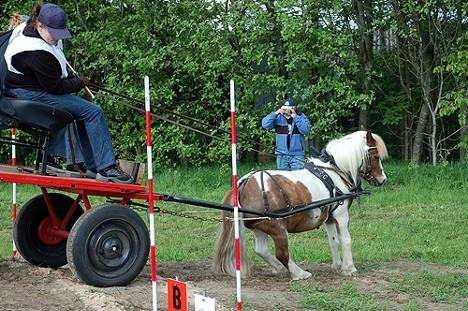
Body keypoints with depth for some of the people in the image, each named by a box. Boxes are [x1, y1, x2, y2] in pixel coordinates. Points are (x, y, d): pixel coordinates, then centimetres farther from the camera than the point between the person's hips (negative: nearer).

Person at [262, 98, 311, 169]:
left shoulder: (301, 117, -1)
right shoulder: (278, 117, 2)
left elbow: (305, 129, -17)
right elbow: (265, 124, -9)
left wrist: (295, 117, -20)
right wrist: (275, 113, -17)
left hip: (297, 155, -2)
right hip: (282, 155, 2)